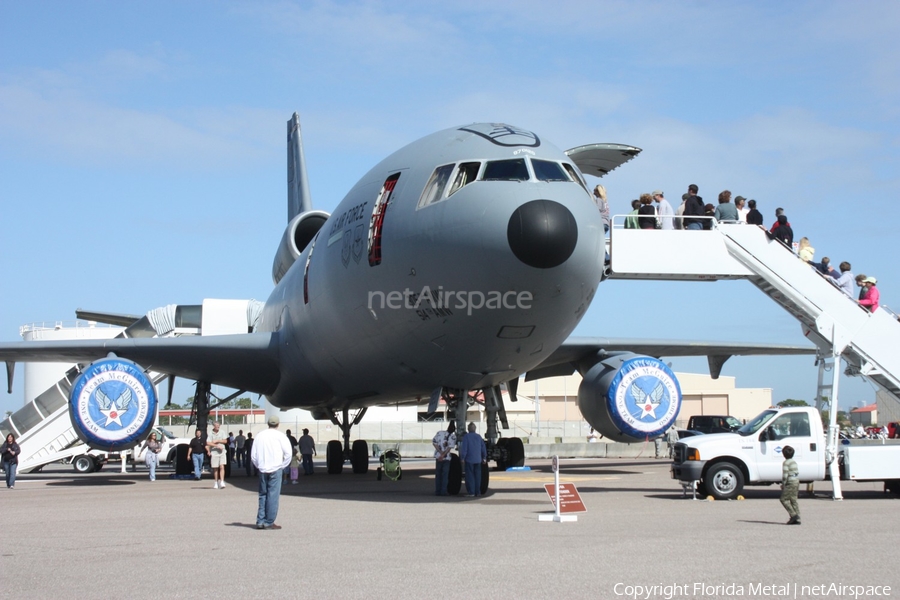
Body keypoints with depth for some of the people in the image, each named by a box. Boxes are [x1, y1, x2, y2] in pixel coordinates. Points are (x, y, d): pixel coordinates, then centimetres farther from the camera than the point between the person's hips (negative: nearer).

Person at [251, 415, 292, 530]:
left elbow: (253, 455, 9)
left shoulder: (259, 436, 8)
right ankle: (269, 522, -2)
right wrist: (282, 466, 3)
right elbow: (288, 453, -8)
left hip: (262, 470, 4)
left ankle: (260, 521, 7)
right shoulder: (280, 436, -3)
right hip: (275, 469, -4)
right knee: (273, 496, -1)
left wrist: (259, 466, 16)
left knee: (262, 495, 12)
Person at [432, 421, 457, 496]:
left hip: (438, 457, 3)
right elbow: (450, 447, -17)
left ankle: (437, 491, 10)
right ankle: (443, 491, 0)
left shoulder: (439, 433, 3)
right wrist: (443, 455, -14)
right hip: (446, 457, -3)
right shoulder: (453, 436, -7)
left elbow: (434, 442, -4)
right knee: (445, 475, 4)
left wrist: (441, 453, -9)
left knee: (438, 474, 11)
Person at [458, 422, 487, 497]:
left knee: (470, 476, 0)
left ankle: (471, 492, -3)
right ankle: (477, 492, 11)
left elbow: (464, 448, -14)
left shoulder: (466, 436, -7)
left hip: (469, 460, -4)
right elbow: (483, 448, 11)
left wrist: (462, 458, -10)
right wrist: (484, 457, 20)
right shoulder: (479, 437, 8)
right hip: (478, 460, 4)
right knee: (477, 476, 10)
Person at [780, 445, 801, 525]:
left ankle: (793, 514, -13)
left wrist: (783, 484, -9)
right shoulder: (794, 462, 15)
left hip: (790, 483, -9)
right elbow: (798, 473, 18)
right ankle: (797, 519, 5)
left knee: (784, 499, -3)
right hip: (796, 482, 9)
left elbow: (785, 474, -16)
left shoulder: (786, 462, -11)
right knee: (794, 500, 9)